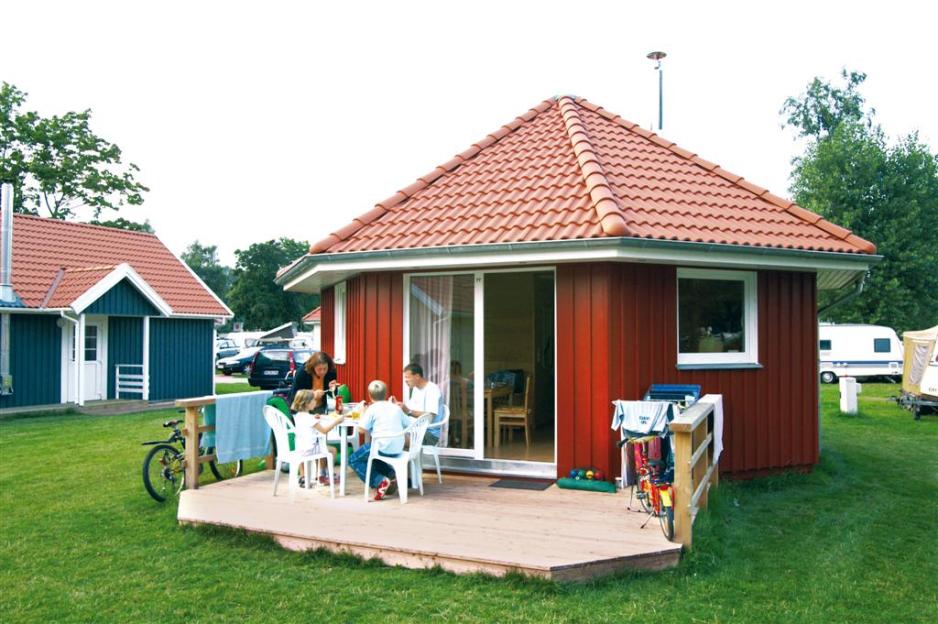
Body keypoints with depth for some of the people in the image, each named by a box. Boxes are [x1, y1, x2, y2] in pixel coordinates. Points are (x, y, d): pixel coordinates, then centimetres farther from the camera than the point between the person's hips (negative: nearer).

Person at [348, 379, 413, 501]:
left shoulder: (372, 409, -4)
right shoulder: (396, 407, 12)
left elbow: (362, 429, -10)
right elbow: (408, 425, 14)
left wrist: (363, 414, 8)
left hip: (383, 447, -7)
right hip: (398, 449, 7)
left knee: (354, 460, 10)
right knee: (371, 456, 34)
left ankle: (379, 482, -7)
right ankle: (392, 476, 12)